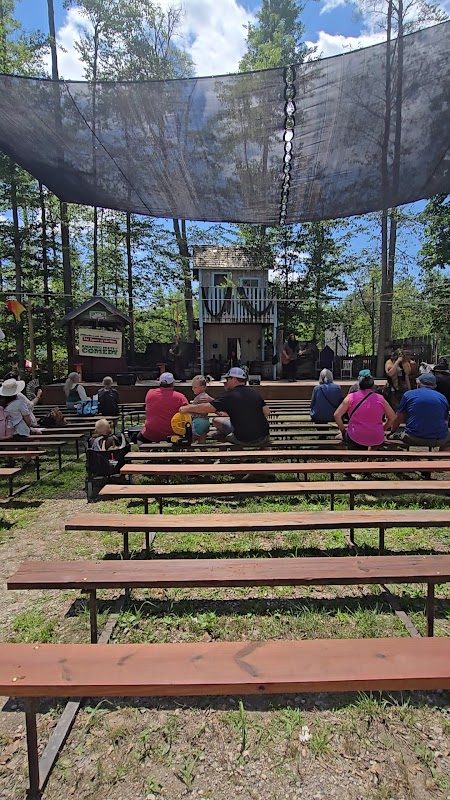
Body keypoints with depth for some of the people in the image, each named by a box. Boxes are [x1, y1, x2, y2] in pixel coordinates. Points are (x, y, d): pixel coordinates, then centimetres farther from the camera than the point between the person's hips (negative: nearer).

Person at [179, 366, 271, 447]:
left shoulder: (230, 396, -10)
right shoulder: (254, 393, 6)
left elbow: (206, 408, -12)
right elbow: (267, 412, 9)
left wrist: (187, 408, 2)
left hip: (243, 441, -5)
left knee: (217, 420, 8)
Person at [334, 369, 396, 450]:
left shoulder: (351, 397, -5)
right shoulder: (381, 398, 1)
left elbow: (337, 415, -7)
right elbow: (393, 417, 7)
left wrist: (343, 430, 6)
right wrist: (382, 429, 19)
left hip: (355, 440, -3)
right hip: (377, 441, 3)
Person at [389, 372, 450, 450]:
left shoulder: (408, 394, 3)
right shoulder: (443, 398, 10)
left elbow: (398, 419, 6)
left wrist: (392, 432, 23)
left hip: (412, 439, -2)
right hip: (438, 440, 2)